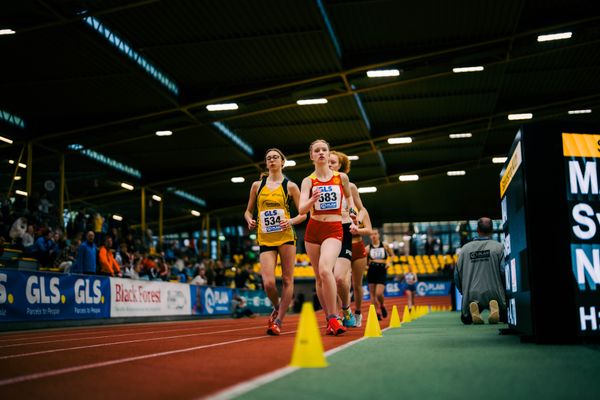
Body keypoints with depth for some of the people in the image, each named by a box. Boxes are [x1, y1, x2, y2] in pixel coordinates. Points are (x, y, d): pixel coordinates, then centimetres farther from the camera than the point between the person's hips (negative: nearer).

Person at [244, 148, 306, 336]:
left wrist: (291, 221, -13)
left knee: (287, 280, -2)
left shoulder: (290, 186, 5)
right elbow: (248, 211, 19)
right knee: (268, 283, -11)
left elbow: (303, 214, 6)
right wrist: (249, 220, -2)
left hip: (286, 237, -1)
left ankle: (278, 321, 8)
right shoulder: (257, 185, 12)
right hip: (265, 239, 1)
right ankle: (277, 308, 19)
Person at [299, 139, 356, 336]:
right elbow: (301, 210, -10)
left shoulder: (341, 177, 3)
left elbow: (349, 196, 24)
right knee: (319, 277, 6)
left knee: (325, 269, -27)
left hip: (334, 230, -2)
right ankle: (330, 319, 20)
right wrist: (312, 200, -29)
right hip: (313, 230, 2)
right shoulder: (308, 181, 1)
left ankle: (333, 318, -20)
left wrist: (353, 216, 12)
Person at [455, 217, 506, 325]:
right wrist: (504, 291, 10)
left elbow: (457, 274, 8)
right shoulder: (499, 247, -2)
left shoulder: (465, 248, 6)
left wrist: (464, 293, 22)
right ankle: (494, 307, -13)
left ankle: (473, 308, -10)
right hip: (494, 294, -2)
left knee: (466, 319, 24)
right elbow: (504, 271, -9)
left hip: (471, 295, 2)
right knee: (506, 318, 20)